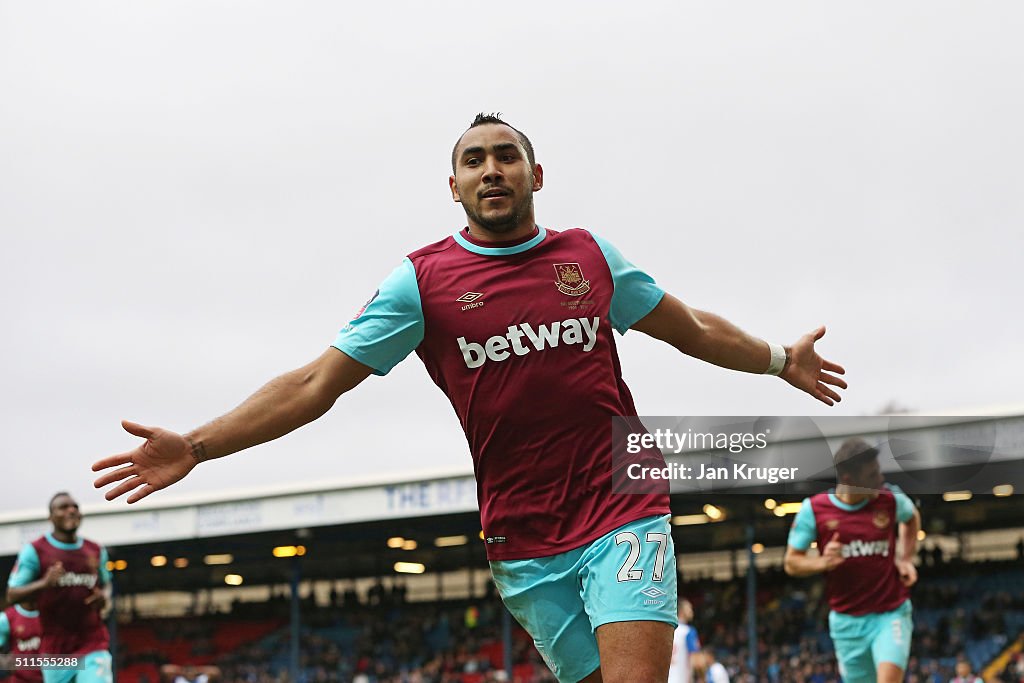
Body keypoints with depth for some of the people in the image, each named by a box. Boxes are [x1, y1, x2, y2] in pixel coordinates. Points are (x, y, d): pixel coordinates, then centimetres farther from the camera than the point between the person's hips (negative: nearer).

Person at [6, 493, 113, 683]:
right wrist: (44, 584, -23)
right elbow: (12, 595, -4)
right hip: (55, 650, -2)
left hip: (92, 647, 2)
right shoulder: (35, 551, -3)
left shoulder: (96, 552, 10)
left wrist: (105, 596, 2)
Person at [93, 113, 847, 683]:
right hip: (524, 541, -1)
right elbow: (316, 384, 0)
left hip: (624, 512, 1)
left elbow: (692, 329, 26)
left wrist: (780, 359, 33)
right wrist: (195, 446, -6)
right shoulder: (422, 280, 1)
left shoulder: (589, 254, 9)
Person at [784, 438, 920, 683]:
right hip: (846, 619, 1)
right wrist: (822, 562, -20)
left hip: (891, 614, -1)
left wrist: (905, 558, 7)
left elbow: (912, 518, 21)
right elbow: (791, 562, 0)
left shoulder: (890, 499, -5)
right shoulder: (814, 509, -8)